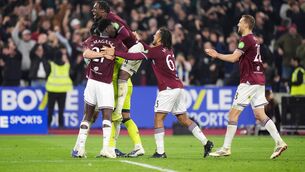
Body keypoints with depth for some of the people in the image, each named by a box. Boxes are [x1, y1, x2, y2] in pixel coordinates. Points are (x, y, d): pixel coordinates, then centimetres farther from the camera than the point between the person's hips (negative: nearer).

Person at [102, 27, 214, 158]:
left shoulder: (157, 51, -8)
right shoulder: (168, 50, 15)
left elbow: (135, 56, -13)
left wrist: (115, 52, -11)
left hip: (168, 89, -8)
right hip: (179, 87, 8)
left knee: (158, 118, -5)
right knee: (184, 119, 13)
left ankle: (160, 152, -11)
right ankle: (206, 143, 9)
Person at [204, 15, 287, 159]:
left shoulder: (246, 39, -12)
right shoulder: (253, 40, 19)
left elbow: (233, 58, -18)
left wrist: (217, 55, -6)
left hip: (249, 81, -9)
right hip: (258, 81, 9)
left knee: (233, 114, -5)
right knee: (260, 115, 7)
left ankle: (226, 148, -3)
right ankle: (279, 143, -3)